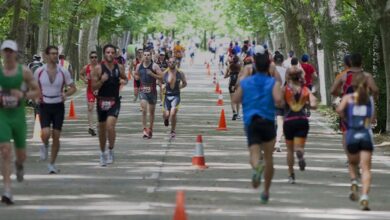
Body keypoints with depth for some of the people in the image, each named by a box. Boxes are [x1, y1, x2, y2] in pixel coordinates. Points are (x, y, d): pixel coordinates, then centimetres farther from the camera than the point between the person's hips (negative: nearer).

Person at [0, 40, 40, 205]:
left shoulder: (24, 72, -2)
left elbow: (37, 92, 3)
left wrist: (23, 95, -16)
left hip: (18, 116, 1)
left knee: (21, 154, 12)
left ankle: (19, 164, 52)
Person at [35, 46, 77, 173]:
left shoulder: (63, 71, -3)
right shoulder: (39, 72, -3)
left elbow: (73, 88, 5)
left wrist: (66, 94, -14)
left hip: (58, 106, 1)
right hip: (45, 106, -1)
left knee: (56, 137, 1)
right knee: (45, 133, -20)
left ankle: (52, 164, 16)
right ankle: (45, 146, 17)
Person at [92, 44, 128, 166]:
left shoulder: (119, 68, 2)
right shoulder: (98, 68, -5)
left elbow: (125, 79, 21)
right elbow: (93, 87, -7)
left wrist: (123, 81, -2)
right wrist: (102, 80, -24)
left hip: (114, 101, 0)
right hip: (102, 101, 0)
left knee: (110, 126, -20)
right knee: (102, 129, 11)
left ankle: (111, 151, -3)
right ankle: (102, 153, 29)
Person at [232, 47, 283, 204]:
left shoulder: (245, 82, 7)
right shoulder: (273, 83, -1)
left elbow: (235, 99, 13)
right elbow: (278, 100, -17)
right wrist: (280, 104, 6)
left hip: (251, 122, 1)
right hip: (268, 122, -1)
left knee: (254, 153, -7)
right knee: (268, 156, 13)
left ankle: (257, 166, -46)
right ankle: (266, 191, 17)